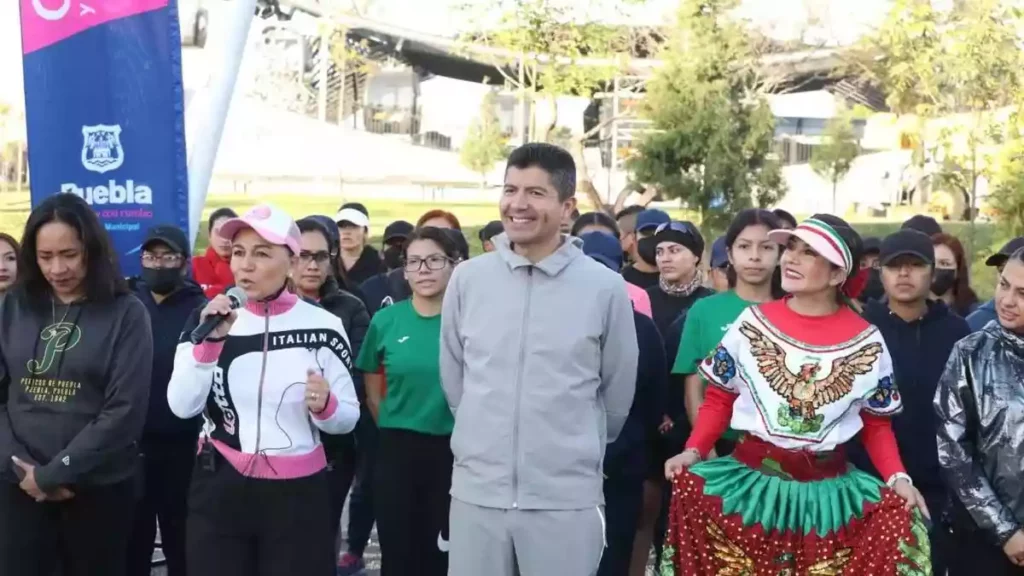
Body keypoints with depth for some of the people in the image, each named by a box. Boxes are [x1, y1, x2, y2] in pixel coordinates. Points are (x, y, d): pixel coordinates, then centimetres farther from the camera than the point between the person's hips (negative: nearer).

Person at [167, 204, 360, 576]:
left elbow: (348, 419, 2)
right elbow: (181, 407, -8)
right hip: (219, 489, 1)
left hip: (298, 493, -1)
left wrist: (325, 406, -19)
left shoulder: (323, 326, -4)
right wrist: (210, 341, -18)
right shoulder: (208, 318, 1)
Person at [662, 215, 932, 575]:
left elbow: (876, 425, 9)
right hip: (751, 477, 0)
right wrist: (693, 450, -9)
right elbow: (718, 399, 7)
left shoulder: (866, 342, 3)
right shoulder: (754, 322, 3)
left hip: (828, 488, 0)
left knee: (899, 518, -17)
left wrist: (898, 477, -8)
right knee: (691, 489, -22)